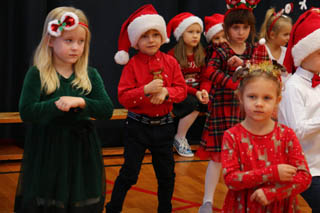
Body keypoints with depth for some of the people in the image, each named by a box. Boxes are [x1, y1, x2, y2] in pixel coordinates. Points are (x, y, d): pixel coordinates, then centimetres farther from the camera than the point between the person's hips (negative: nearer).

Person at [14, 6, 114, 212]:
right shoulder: (37, 74, -6)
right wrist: (57, 104, -22)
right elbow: (27, 112, -15)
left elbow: (107, 110, -4)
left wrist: (81, 102, -19)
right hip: (47, 150, -3)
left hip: (82, 150, 3)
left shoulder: (90, 75, 3)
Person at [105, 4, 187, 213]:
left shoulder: (170, 62, 0)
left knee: (167, 173, 13)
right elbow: (124, 97, -14)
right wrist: (146, 90, -27)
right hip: (138, 126, -3)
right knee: (129, 173, 1)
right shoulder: (132, 65, -9)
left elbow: (182, 89, -1)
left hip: (163, 125, 3)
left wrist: (166, 92, -20)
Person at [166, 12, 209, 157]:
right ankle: (179, 139, -14)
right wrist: (195, 93, -24)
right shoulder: (172, 55, -9)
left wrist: (204, 91, -20)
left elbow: (206, 78, 3)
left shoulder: (201, 55, 7)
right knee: (194, 104, -34)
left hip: (197, 94, 5)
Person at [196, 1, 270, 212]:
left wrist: (243, 64, -20)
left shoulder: (257, 51, 9)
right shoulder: (221, 51, 0)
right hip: (223, 109, -2)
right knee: (217, 155, -2)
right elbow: (211, 71, -18)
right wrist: (237, 85, -26)